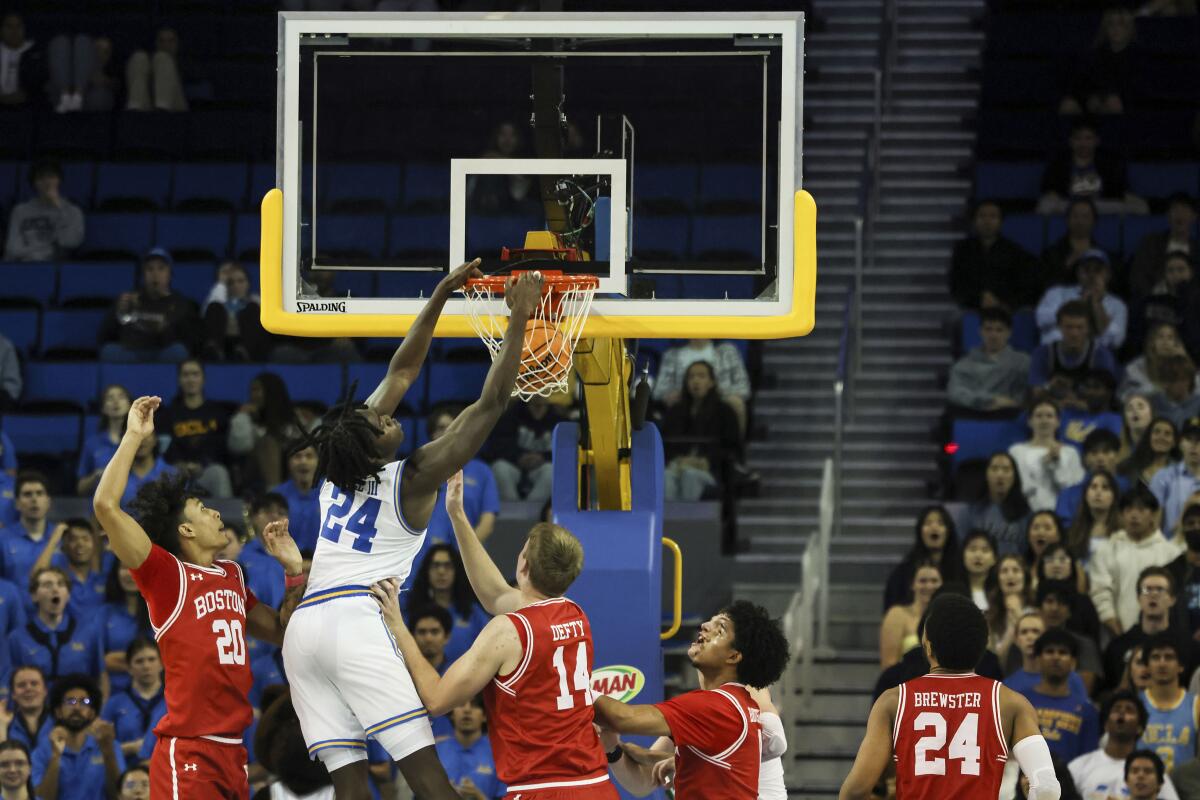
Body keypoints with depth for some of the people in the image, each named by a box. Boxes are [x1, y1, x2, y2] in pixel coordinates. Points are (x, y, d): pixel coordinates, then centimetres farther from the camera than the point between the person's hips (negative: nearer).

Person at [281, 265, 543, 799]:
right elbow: (493, 400, -5)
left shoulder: (339, 466, 12)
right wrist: (519, 320, -2)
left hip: (303, 630, 7)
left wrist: (441, 295, 23)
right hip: (359, 617, -7)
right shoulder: (415, 479, -3)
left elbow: (402, 371, 21)